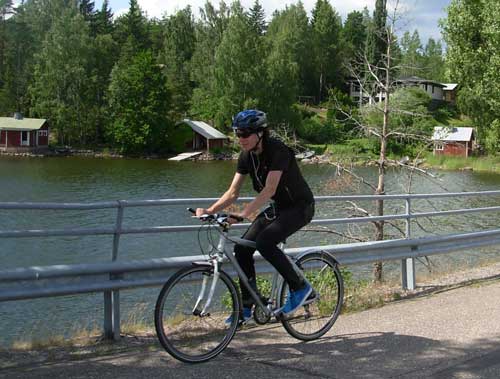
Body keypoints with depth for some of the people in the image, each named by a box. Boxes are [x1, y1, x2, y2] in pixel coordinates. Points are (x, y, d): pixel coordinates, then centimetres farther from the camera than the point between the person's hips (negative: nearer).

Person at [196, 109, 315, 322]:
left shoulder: (278, 151, -25)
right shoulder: (246, 156, -3)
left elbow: (269, 190, -33)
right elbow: (233, 192, -3)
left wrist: (243, 214, -42)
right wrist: (209, 210, -18)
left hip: (300, 206, -8)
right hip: (278, 207, 8)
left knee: (265, 243, -28)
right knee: (242, 249, -5)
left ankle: (300, 289, -9)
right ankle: (246, 307, 8)